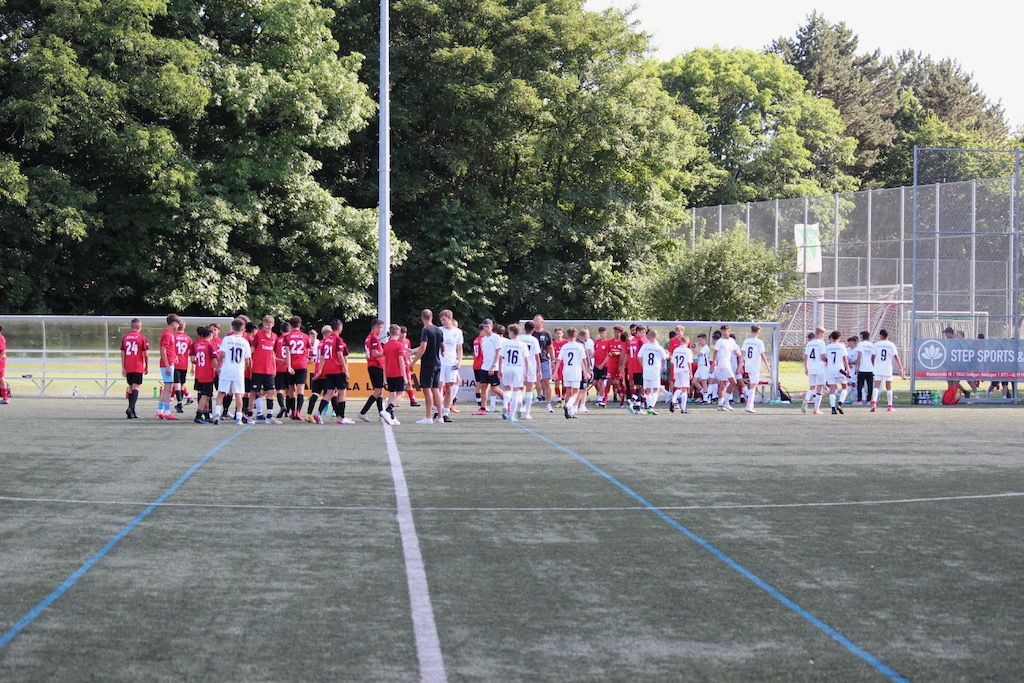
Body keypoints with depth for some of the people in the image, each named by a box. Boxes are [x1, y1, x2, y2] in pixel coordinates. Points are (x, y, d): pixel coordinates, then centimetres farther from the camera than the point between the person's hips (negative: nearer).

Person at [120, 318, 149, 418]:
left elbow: (122, 354, 7)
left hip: (128, 368, 4)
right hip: (138, 367, -4)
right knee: (136, 387, -7)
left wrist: (123, 368, 10)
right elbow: (146, 354, -5)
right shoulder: (142, 337, -5)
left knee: (131, 388, 13)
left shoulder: (125, 337, 7)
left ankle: (132, 412, 15)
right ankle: (130, 408, -24)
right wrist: (147, 367, 6)